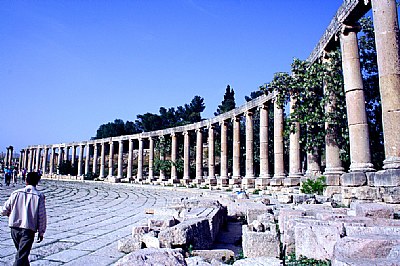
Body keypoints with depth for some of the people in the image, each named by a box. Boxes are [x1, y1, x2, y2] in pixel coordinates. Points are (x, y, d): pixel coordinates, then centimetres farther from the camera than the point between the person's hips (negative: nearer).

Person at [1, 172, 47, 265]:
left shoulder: (16, 193, 0)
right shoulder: (39, 196, -6)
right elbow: (42, 216, -5)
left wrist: (11, 213, 29)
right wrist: (41, 232, 5)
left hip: (15, 228, 3)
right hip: (29, 229, -3)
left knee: (21, 252, 22)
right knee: (21, 256, -3)